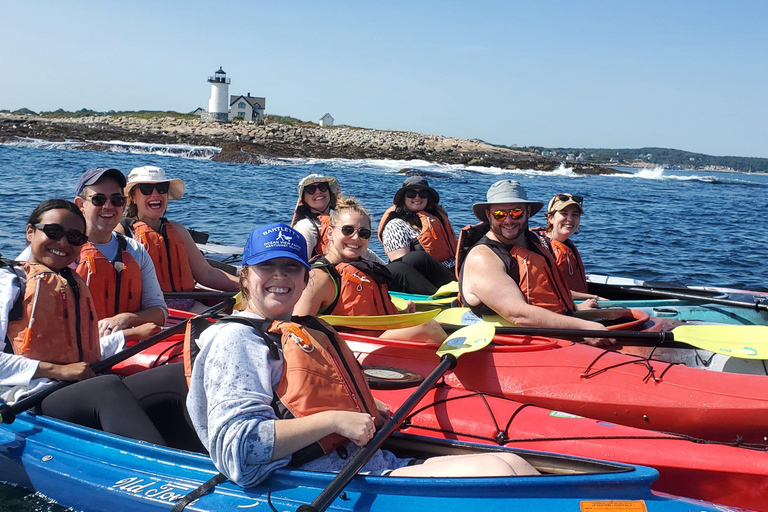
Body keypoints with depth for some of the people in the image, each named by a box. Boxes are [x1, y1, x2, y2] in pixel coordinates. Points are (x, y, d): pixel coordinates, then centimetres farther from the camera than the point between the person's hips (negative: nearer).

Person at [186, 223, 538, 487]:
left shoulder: (310, 330, 22)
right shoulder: (238, 339, -5)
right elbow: (239, 451, -18)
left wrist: (364, 408, 14)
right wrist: (334, 419, -17)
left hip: (382, 465, 9)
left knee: (510, 464, -7)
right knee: (496, 473, -23)